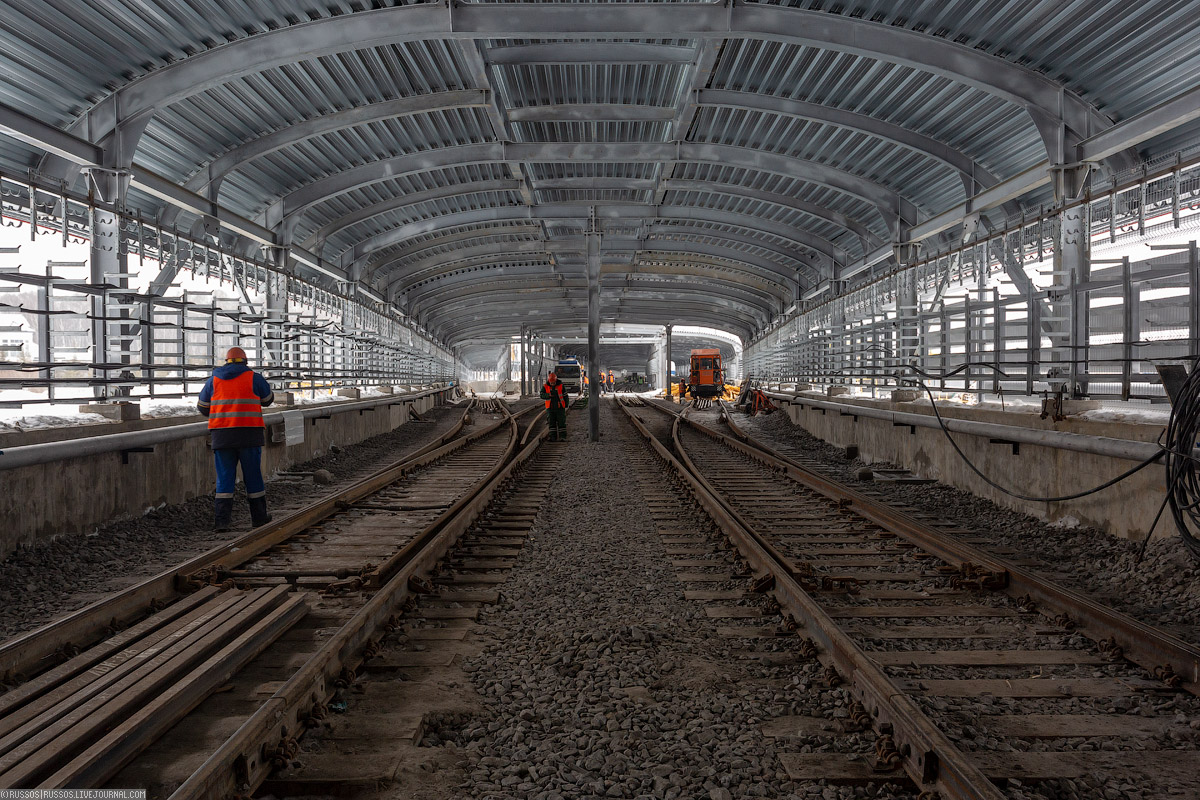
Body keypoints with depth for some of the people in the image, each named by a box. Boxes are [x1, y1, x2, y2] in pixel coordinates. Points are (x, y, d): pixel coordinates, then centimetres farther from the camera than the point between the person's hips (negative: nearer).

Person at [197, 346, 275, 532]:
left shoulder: (214, 380, 10)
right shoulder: (254, 378, 3)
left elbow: (203, 407, 17)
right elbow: (268, 399, 17)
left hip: (221, 435, 2)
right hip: (248, 434, -2)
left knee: (224, 477, 5)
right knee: (253, 475, 9)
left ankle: (222, 520, -4)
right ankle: (259, 516, 18)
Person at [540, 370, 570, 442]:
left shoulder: (561, 386, -2)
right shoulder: (545, 386, -1)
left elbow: (565, 395, 6)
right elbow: (542, 395, -10)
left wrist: (566, 404, 7)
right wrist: (548, 395, -28)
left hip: (560, 408, -1)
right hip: (550, 408, 1)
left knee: (561, 422, -4)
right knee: (552, 423, 4)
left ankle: (563, 437, -4)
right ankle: (553, 437, 9)